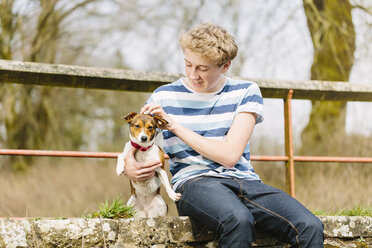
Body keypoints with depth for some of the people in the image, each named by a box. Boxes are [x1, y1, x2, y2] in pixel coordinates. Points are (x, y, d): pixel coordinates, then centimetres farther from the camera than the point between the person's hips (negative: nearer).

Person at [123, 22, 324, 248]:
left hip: (245, 180, 2)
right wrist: (130, 168, -11)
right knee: (238, 220, -40)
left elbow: (229, 155, -2)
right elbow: (134, 148, 15)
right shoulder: (165, 97, 10)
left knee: (311, 228, -27)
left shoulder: (246, 92, 9)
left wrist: (174, 125, -5)